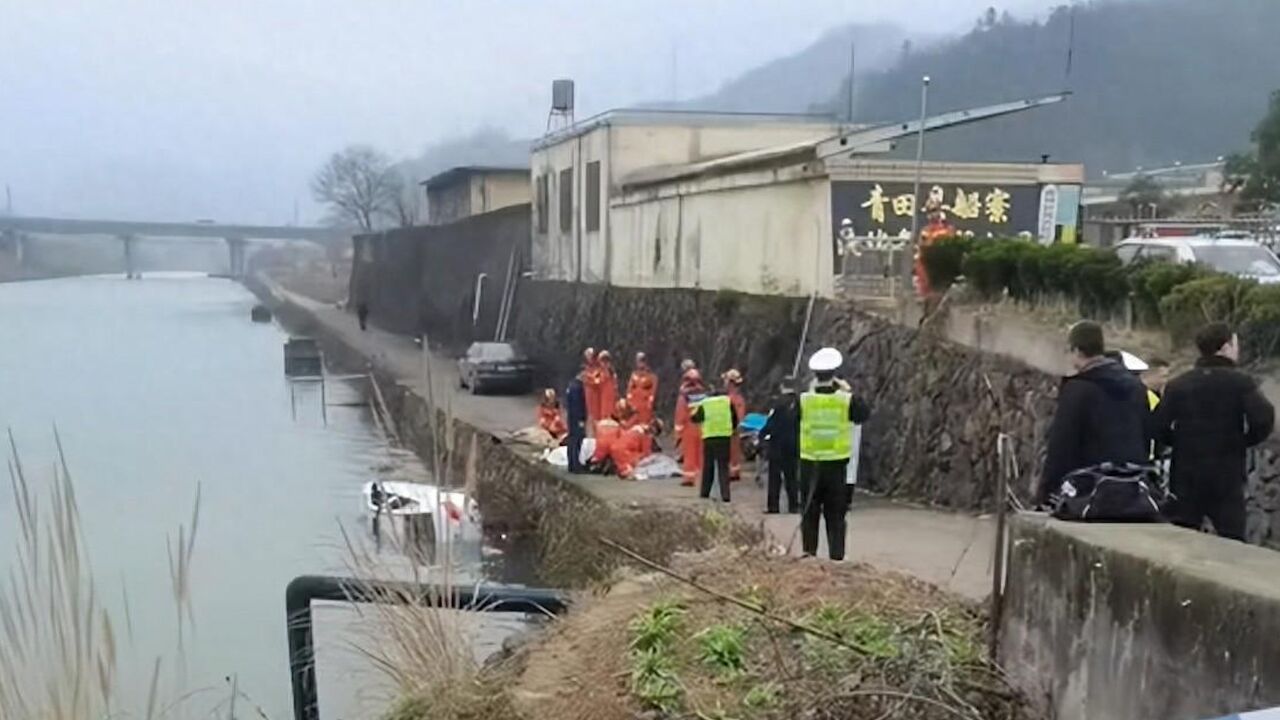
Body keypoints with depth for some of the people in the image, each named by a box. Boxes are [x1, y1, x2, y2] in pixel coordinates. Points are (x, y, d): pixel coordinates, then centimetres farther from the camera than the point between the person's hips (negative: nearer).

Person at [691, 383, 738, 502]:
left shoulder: (704, 404, 8)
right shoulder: (728, 401, 8)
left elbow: (695, 419, 16)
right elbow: (735, 420, 9)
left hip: (709, 437, 0)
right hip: (725, 436, 0)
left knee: (708, 466, 13)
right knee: (723, 466, 2)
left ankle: (704, 492, 17)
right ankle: (725, 494, -6)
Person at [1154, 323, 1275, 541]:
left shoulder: (1177, 384, 2)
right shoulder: (1240, 383, -5)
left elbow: (1158, 427, -5)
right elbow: (1263, 419, -18)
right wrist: (1243, 441, 0)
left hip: (1186, 476, 2)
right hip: (1227, 476, -2)